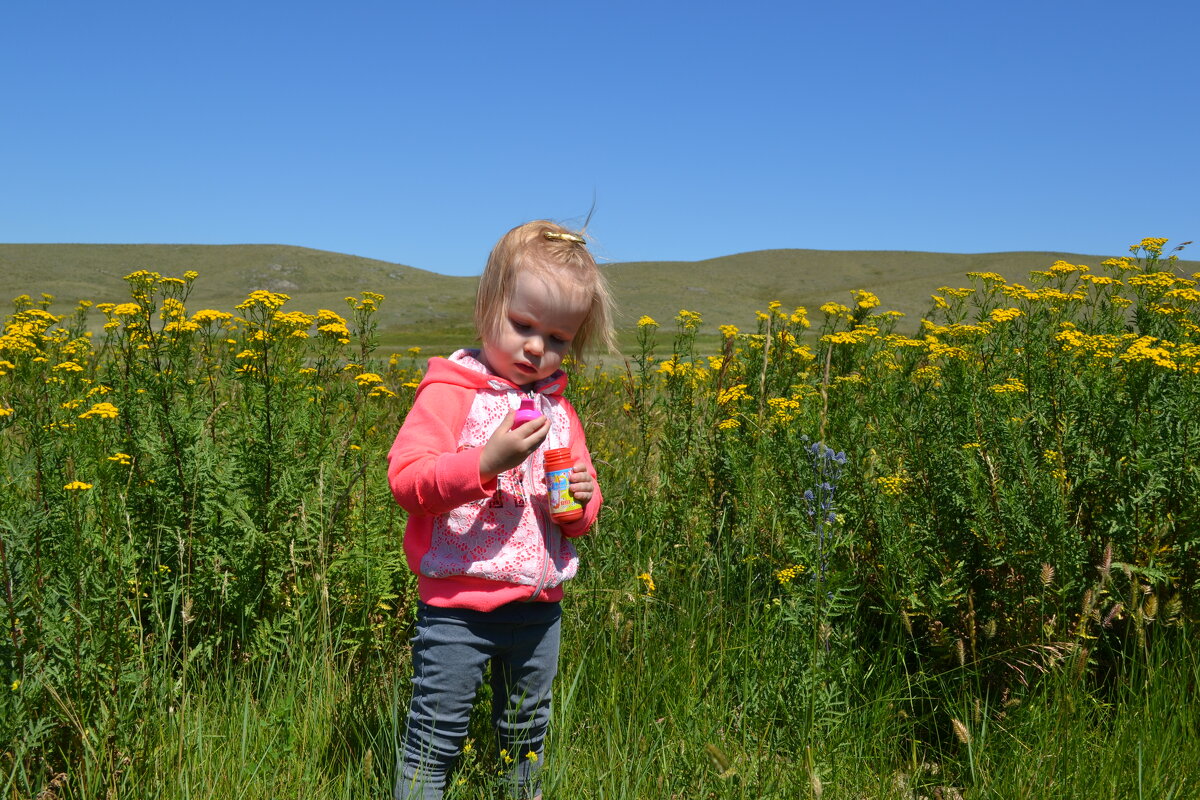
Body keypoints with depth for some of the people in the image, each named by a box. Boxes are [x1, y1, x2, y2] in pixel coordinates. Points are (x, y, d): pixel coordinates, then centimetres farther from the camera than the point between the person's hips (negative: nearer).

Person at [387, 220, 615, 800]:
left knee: (526, 738, 22)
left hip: (538, 610, 6)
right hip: (458, 607, -5)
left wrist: (582, 501, -8)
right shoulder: (451, 393, -9)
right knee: (436, 738, 4)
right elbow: (405, 478, -19)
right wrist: (486, 461, -30)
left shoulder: (559, 411, 9)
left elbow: (582, 517, 15)